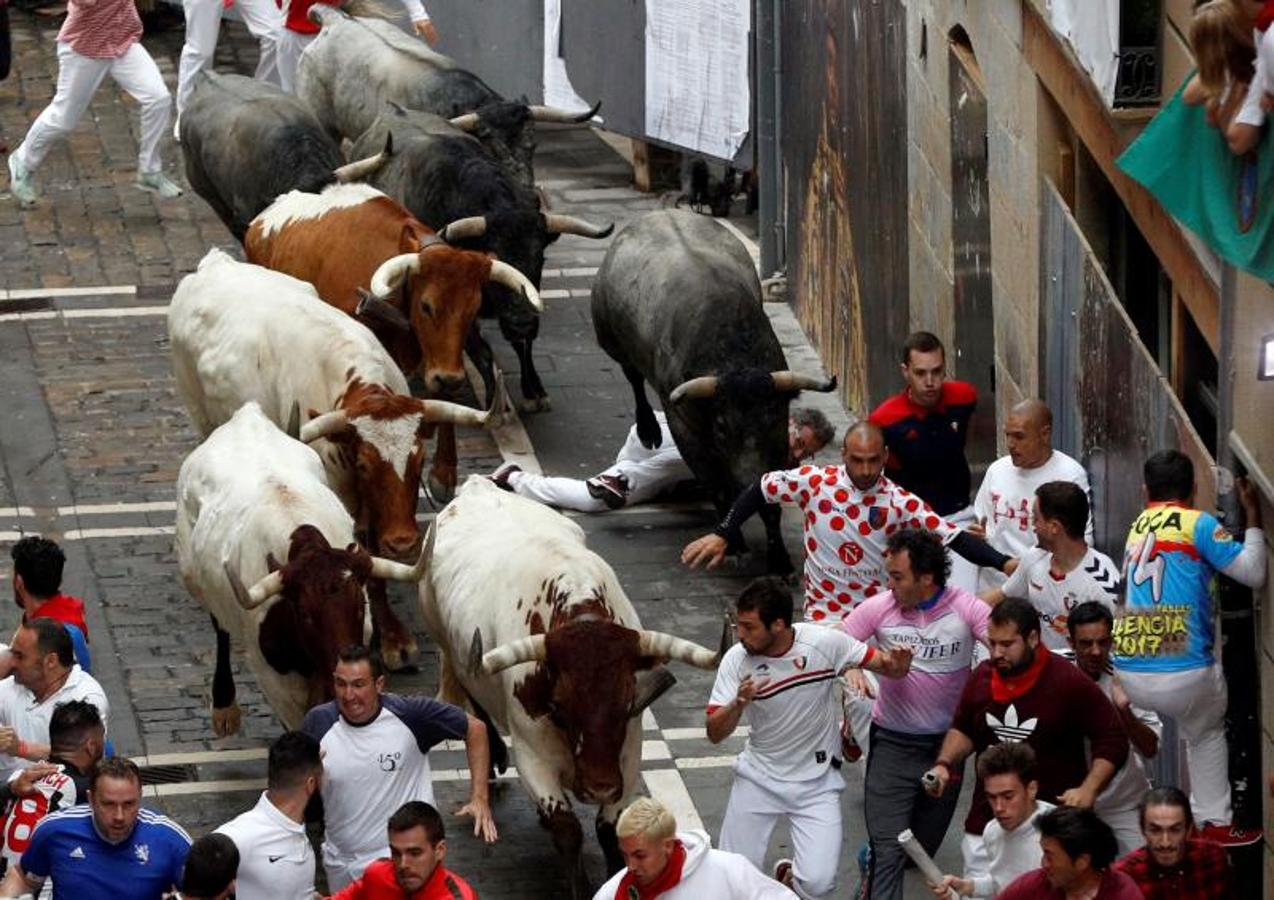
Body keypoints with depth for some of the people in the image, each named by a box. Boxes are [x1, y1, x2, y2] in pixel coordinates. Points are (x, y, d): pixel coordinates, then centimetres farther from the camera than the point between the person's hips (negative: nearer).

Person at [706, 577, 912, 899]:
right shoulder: (736, 660, -13)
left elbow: (885, 665, -5)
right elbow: (715, 734, -13)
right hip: (759, 776, 1)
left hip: (816, 782, -1)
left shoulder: (825, 643, -16)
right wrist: (738, 704, -34)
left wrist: (896, 665, -30)